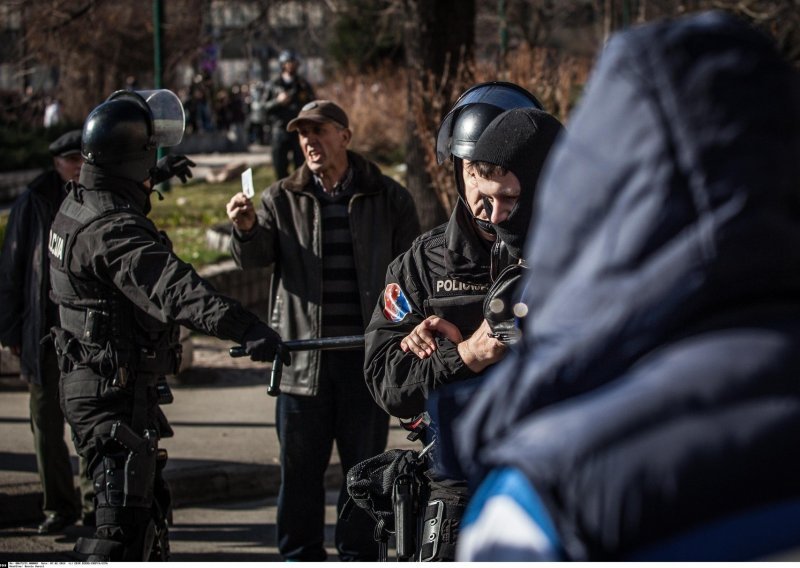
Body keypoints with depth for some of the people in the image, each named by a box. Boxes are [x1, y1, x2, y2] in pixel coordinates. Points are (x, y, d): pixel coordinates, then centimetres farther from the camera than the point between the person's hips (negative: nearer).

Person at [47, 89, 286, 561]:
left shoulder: (80, 204, 6)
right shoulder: (116, 230, -25)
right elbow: (174, 288, -41)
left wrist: (155, 176, 42)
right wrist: (243, 327, -52)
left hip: (89, 379, 11)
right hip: (115, 397, -11)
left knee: (149, 503, 23)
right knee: (124, 522, -13)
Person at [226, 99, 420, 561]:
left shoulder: (389, 199, 4)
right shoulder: (283, 199, 6)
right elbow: (255, 259, -5)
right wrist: (247, 230, -26)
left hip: (368, 358, -1)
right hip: (303, 358, 1)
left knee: (364, 464, 7)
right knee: (300, 466, 6)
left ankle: (359, 559, 19)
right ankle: (300, 559, 17)